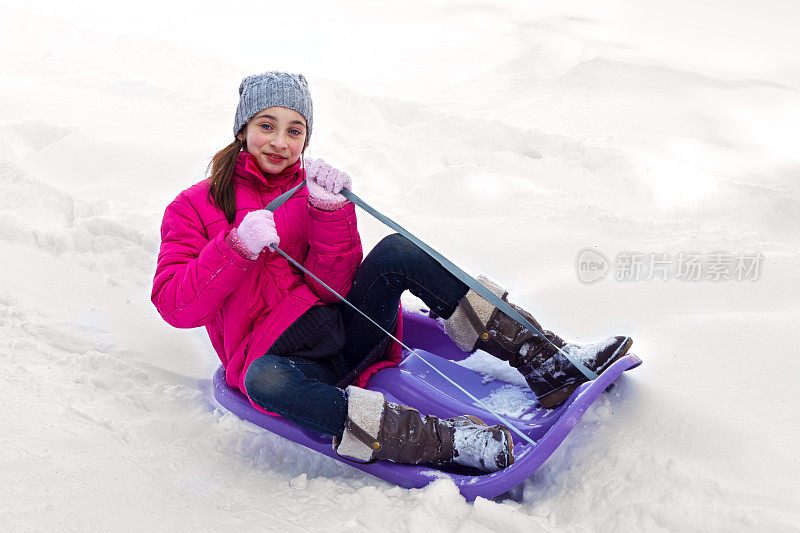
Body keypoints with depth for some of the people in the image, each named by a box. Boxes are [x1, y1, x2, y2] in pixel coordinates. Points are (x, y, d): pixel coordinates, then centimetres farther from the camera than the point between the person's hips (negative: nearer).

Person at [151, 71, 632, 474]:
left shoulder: (312, 190, 11)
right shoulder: (195, 207, 4)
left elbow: (331, 290, -2)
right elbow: (175, 306, -8)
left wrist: (329, 211, -16)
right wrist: (237, 246, -21)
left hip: (348, 332, 4)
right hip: (274, 354, -3)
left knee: (396, 251, -21)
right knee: (264, 381, -40)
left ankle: (547, 362, -23)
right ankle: (444, 442, -47)